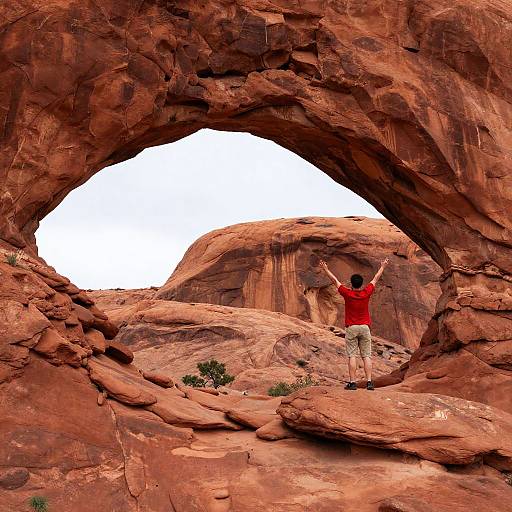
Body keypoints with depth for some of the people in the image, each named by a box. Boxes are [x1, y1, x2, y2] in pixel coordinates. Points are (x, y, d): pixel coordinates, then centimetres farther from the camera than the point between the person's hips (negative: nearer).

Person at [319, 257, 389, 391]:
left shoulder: (347, 294, -6)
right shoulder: (366, 293, -1)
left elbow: (335, 280, 4)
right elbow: (375, 279, 13)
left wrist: (325, 269, 14)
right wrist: (383, 267, 26)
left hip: (351, 328, -2)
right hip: (365, 327, 2)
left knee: (351, 356, -2)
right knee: (367, 356, 1)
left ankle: (352, 382, -5)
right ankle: (369, 382, -3)